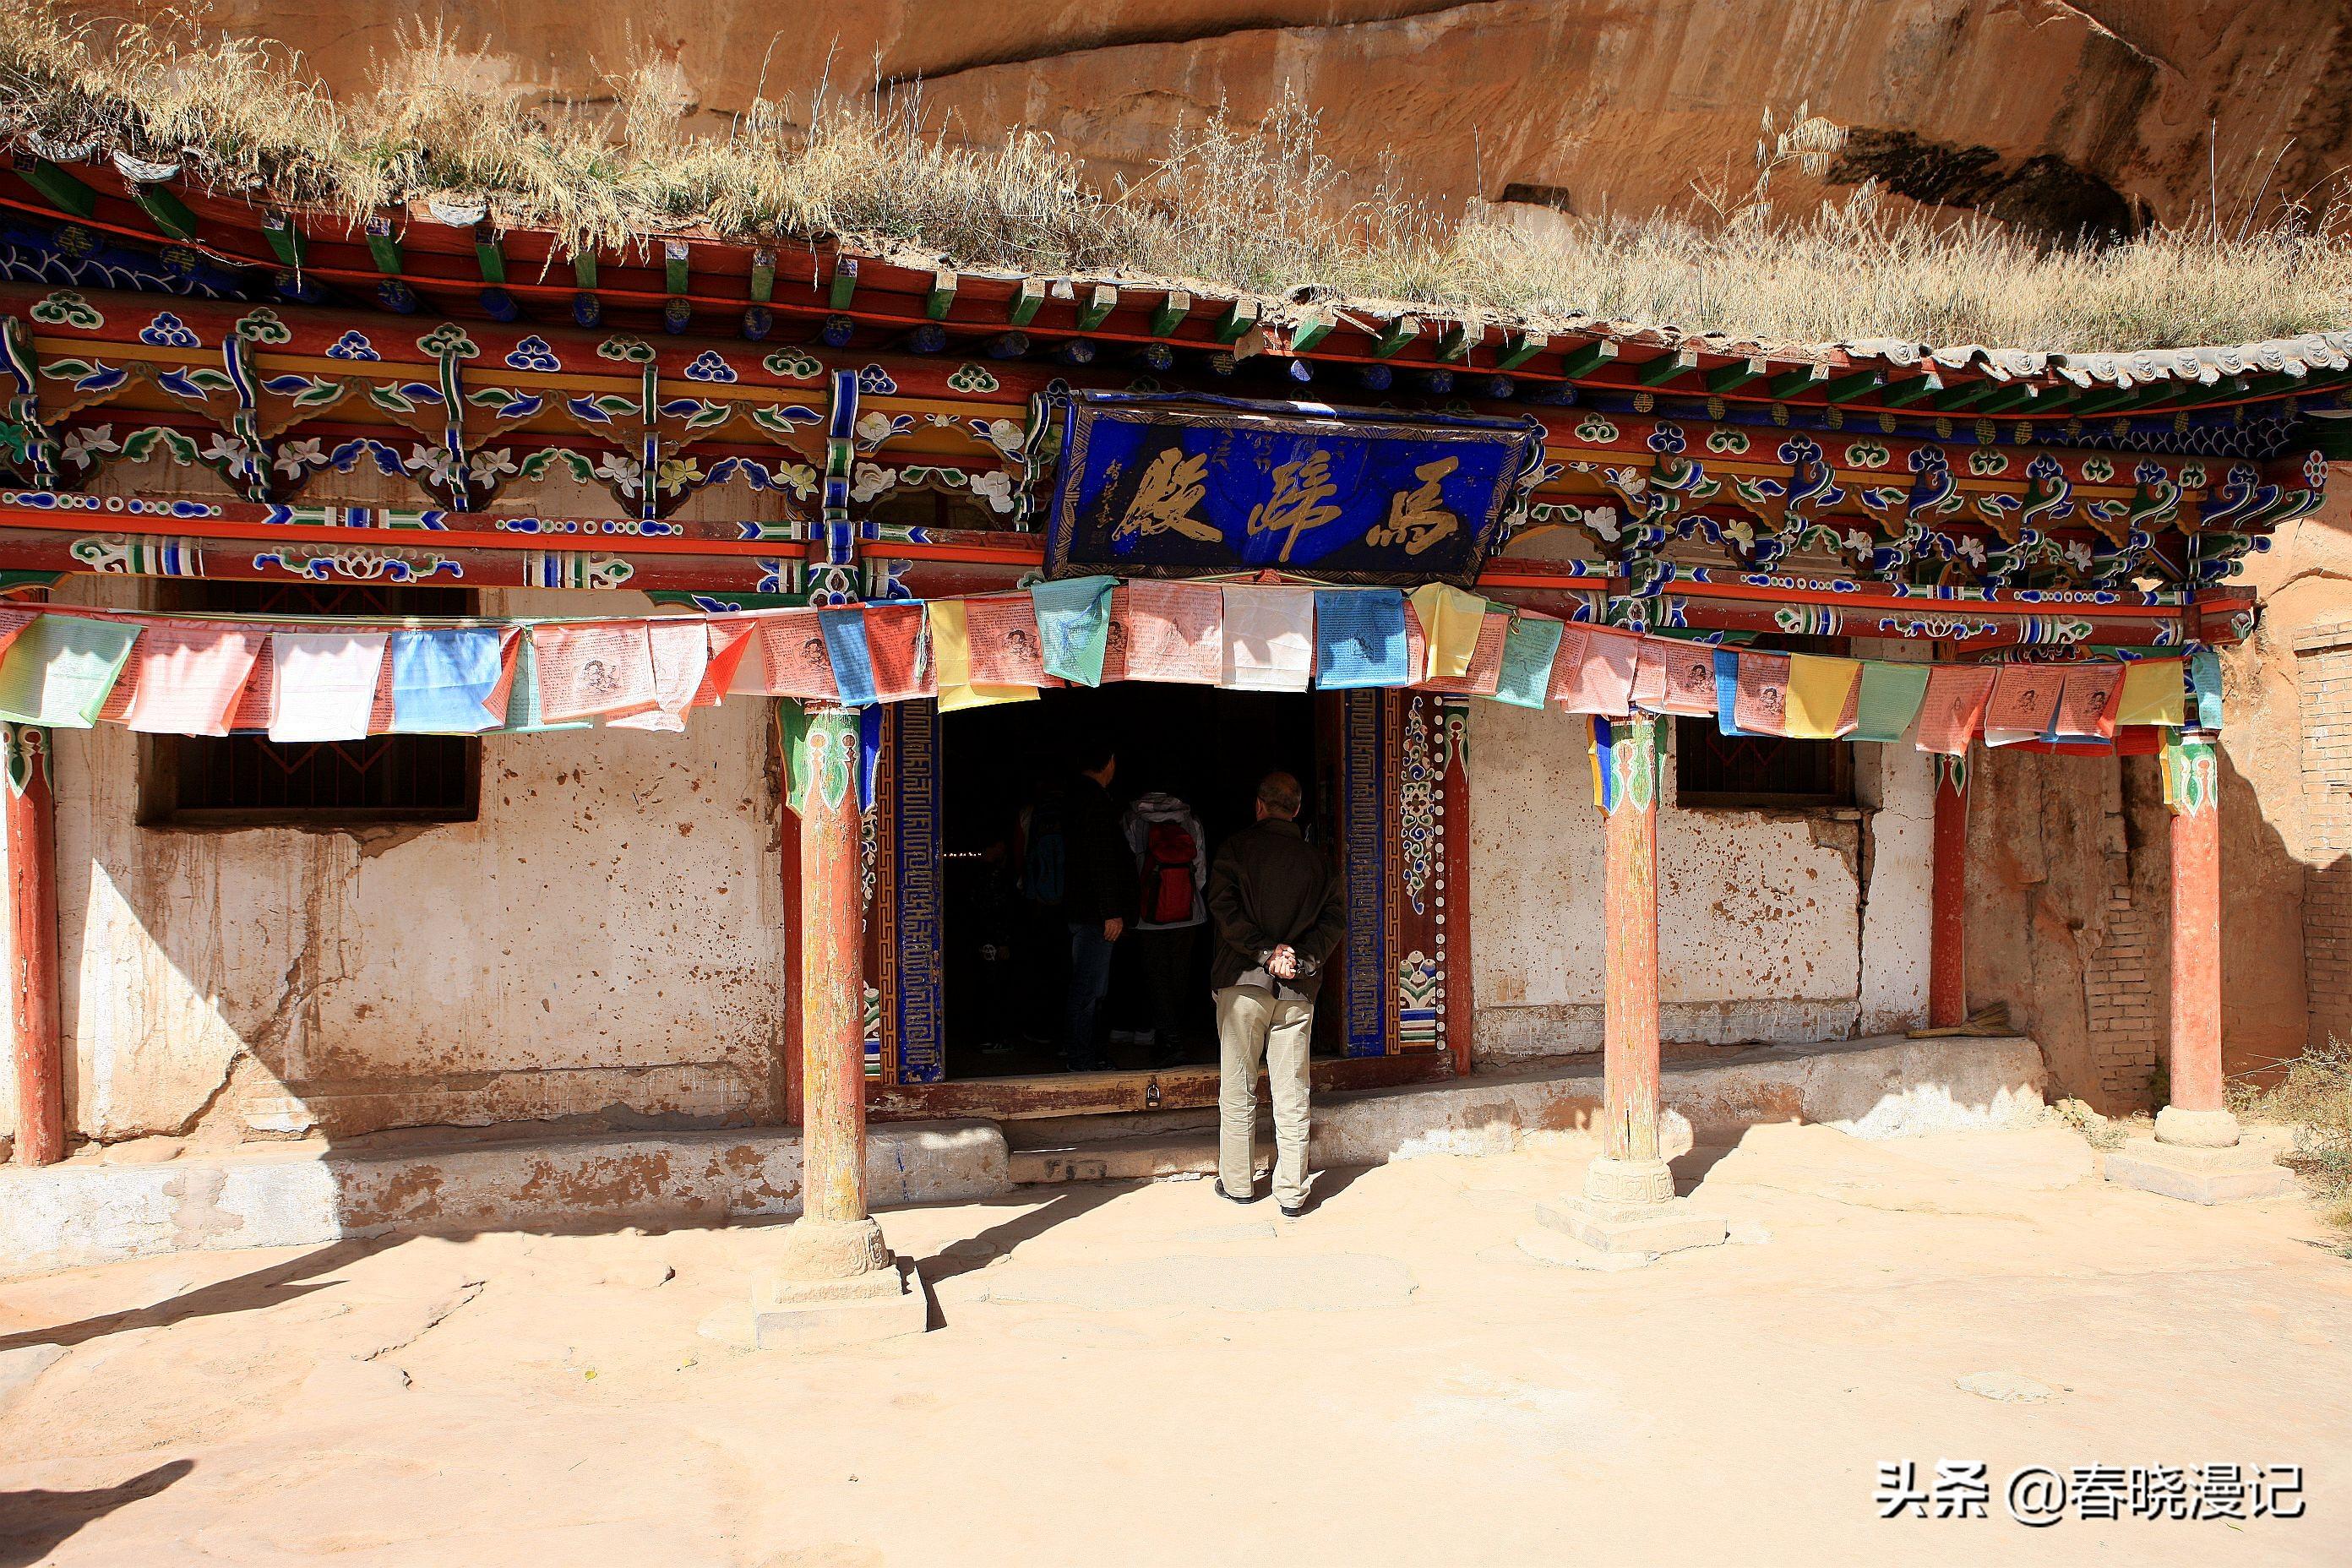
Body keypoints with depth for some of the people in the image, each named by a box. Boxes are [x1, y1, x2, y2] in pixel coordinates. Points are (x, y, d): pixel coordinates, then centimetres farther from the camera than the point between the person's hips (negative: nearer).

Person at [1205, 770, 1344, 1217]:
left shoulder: (1236, 848, -1)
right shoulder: (1319, 860, 8)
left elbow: (1224, 908, -12)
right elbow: (1334, 918, 0)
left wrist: (1266, 952, -12)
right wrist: (1304, 958, -8)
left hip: (1243, 982, -2)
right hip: (1298, 992, 2)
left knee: (1238, 1090, 8)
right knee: (1292, 1094, 5)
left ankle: (1237, 1183, 15)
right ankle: (1292, 1192, 8)